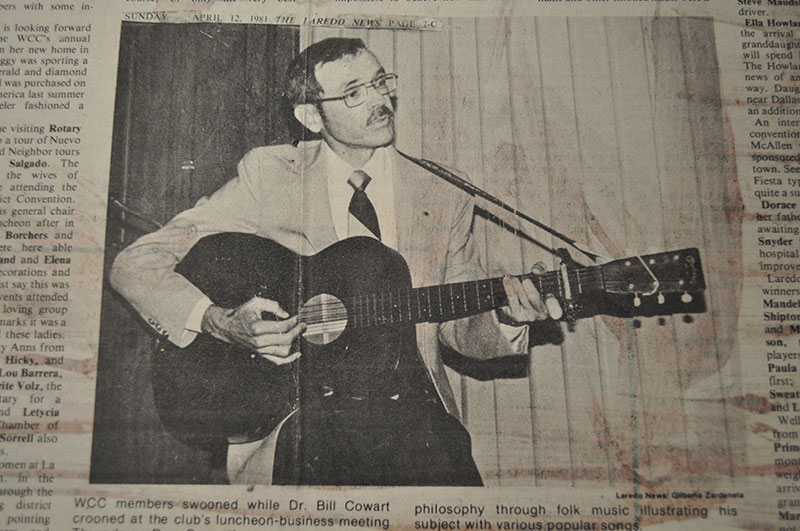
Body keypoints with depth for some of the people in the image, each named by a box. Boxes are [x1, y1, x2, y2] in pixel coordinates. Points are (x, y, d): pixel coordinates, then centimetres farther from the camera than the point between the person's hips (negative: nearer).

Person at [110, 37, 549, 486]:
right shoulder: (269, 175, 0)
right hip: (296, 411, -1)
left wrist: (504, 319, -9)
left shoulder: (444, 202, 8)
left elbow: (462, 328, 13)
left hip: (410, 403, 2)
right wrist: (223, 323, -17)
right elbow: (135, 265, -1)